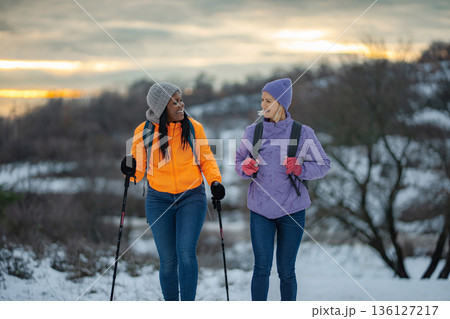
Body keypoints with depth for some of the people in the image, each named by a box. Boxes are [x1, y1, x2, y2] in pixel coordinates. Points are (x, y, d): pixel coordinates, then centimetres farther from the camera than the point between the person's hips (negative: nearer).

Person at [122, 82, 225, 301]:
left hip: (192, 197, -1)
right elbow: (139, 169, 2)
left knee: (186, 252, -17)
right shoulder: (144, 132, -3)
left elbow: (206, 160, 6)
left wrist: (215, 181, -12)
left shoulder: (193, 127, -3)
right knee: (168, 260, 2)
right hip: (159, 200, 1)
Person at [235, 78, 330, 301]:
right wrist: (245, 167, -8)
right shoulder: (253, 131, 4)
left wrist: (300, 168, -17)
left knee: (286, 271, 5)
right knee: (262, 268, -5)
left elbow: (323, 164, 1)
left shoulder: (303, 133, -3)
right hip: (260, 209, 1)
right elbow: (240, 159, 15)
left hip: (291, 210, -1)